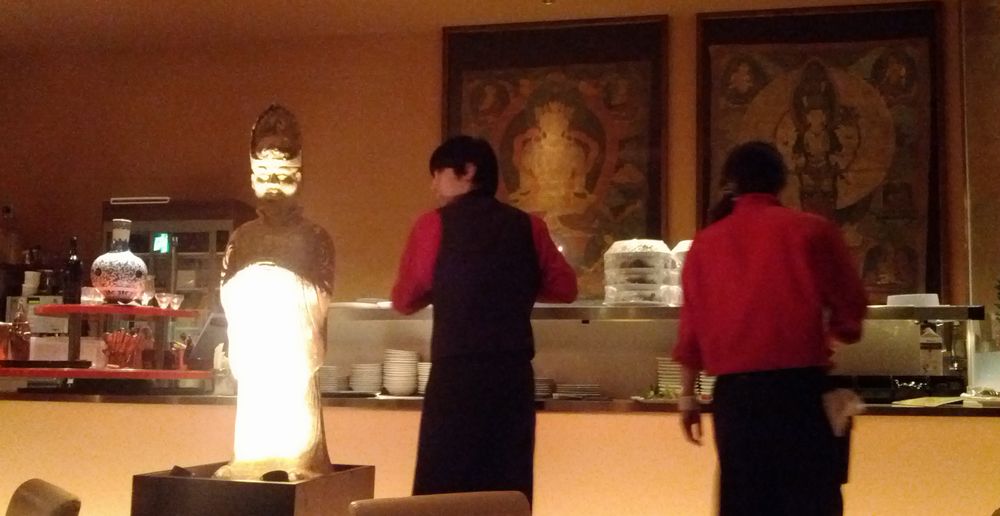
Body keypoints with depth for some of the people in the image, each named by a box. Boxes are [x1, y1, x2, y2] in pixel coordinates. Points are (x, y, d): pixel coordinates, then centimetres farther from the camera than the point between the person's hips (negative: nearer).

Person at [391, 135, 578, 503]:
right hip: (513, 371, 3)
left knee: (445, 487, 3)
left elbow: (404, 300, 6)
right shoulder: (528, 226, 7)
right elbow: (565, 288, 11)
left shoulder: (435, 224, -1)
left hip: (457, 372, -3)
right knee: (508, 487, 9)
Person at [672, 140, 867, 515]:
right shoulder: (813, 230, 1)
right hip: (800, 383, -2)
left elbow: (692, 325, 8)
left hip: (734, 388, 3)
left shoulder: (706, 242, 8)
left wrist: (688, 394, 15)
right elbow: (850, 306, 4)